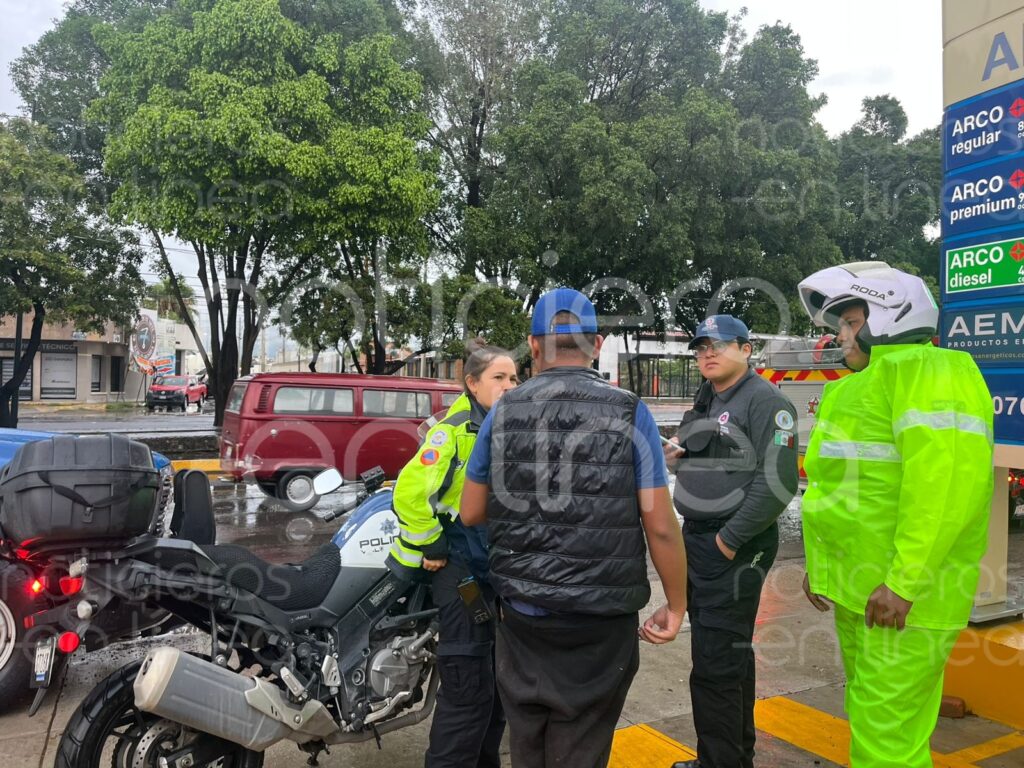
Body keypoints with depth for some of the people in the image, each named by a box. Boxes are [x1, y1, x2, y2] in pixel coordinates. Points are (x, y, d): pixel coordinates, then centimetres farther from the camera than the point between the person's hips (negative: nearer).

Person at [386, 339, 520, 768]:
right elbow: (410, 492, -23)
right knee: (468, 685, -5)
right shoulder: (454, 430, -14)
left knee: (499, 678, 17)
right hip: (461, 567, -7)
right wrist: (428, 548, -16)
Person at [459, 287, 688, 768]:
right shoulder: (629, 414, -9)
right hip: (601, 621, -2)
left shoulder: (502, 413, -2)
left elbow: (470, 514, 7)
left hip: (521, 614, 3)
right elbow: (661, 527, -10)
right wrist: (676, 605, 3)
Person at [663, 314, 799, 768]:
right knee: (730, 653, 19)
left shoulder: (765, 401, -11)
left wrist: (731, 538, -19)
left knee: (715, 664, -6)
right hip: (696, 539, 9)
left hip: (735, 548, -9)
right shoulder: (703, 403, 15)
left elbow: (778, 481, -20)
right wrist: (675, 459, 2)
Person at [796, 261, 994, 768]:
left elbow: (947, 483, -24)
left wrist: (903, 581, -25)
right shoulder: (855, 387, 17)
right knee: (870, 719, 19)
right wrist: (820, 563, 19)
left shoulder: (928, 371, -13)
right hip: (855, 586, 9)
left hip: (900, 592, -9)